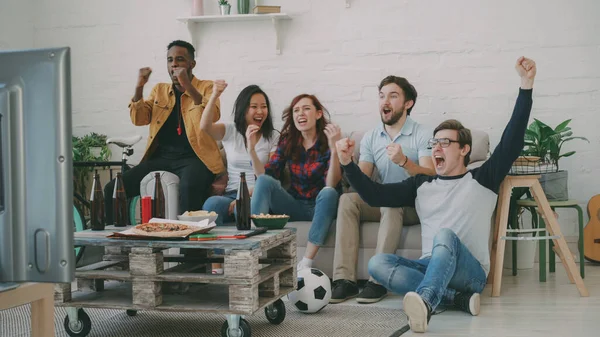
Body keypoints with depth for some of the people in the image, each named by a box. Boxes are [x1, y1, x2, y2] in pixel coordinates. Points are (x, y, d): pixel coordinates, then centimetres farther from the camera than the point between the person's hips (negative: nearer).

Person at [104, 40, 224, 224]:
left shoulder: (206, 87, 7)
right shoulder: (159, 90, 19)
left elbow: (213, 117, -13)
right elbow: (139, 119, 9)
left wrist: (187, 85, -21)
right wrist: (139, 87, -4)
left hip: (193, 158, -4)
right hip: (160, 157, 5)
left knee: (189, 188, -40)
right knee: (112, 189, -13)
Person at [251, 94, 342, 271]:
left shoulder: (328, 141, -8)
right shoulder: (287, 142, 4)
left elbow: (331, 185, -21)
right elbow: (265, 176, -3)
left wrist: (334, 149, -33)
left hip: (321, 206, -3)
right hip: (294, 206, 3)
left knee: (329, 193, -35)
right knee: (263, 181, -20)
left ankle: (306, 263, -36)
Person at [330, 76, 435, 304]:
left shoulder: (423, 135, -5)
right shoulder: (371, 138, 9)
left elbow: (431, 176, -19)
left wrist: (404, 161, -37)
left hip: (414, 206, -4)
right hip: (383, 203, 4)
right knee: (347, 199, -23)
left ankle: (378, 280, -35)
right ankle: (344, 279, -30)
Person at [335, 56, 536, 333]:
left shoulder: (482, 180, 9)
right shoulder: (422, 185, 19)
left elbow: (512, 142, -3)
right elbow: (374, 195, 11)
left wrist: (526, 86, -11)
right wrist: (348, 163, -3)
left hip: (470, 272, -4)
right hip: (430, 266, 4)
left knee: (445, 235, -35)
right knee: (377, 263, -22)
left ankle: (425, 302, -61)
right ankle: (457, 298, -31)